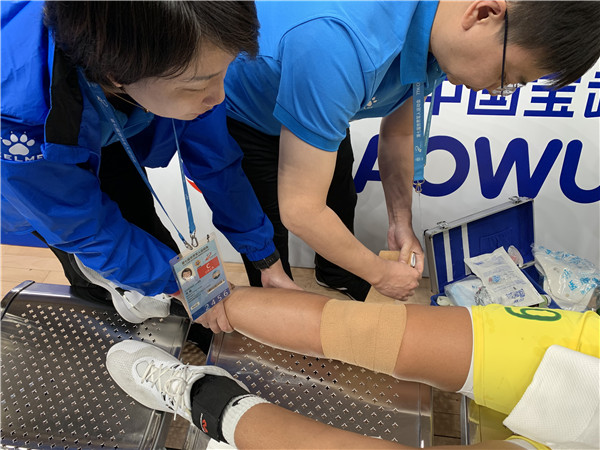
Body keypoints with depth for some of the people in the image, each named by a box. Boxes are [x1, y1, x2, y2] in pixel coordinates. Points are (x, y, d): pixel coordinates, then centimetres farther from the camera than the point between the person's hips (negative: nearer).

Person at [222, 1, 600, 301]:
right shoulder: (338, 41, -47)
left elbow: (398, 133, -1)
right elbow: (300, 210, -38)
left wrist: (401, 221, -9)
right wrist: (381, 274, -22)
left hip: (318, 106, 7)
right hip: (244, 119, -6)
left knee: (341, 207, 20)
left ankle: (336, 278, 50)